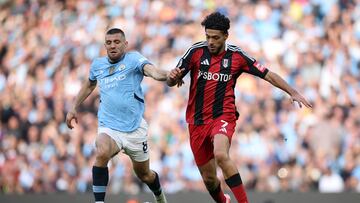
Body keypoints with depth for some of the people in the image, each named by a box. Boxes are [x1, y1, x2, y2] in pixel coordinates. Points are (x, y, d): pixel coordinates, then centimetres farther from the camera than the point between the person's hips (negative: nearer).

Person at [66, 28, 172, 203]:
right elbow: (89, 85, 29)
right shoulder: (98, 64, 8)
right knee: (101, 153, -32)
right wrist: (74, 108, 26)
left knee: (144, 174, 13)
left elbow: (151, 70, -26)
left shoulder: (133, 59, -5)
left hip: (134, 128, -1)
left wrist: (167, 76, -47)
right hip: (108, 127, 2)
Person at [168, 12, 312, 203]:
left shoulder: (237, 55, -2)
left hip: (223, 116, -2)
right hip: (197, 121, 2)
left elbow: (267, 74, 5)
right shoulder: (196, 51, -2)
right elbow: (172, 82, -1)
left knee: (221, 155, -34)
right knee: (209, 178, 6)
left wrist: (293, 92, -1)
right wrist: (173, 76, -25)